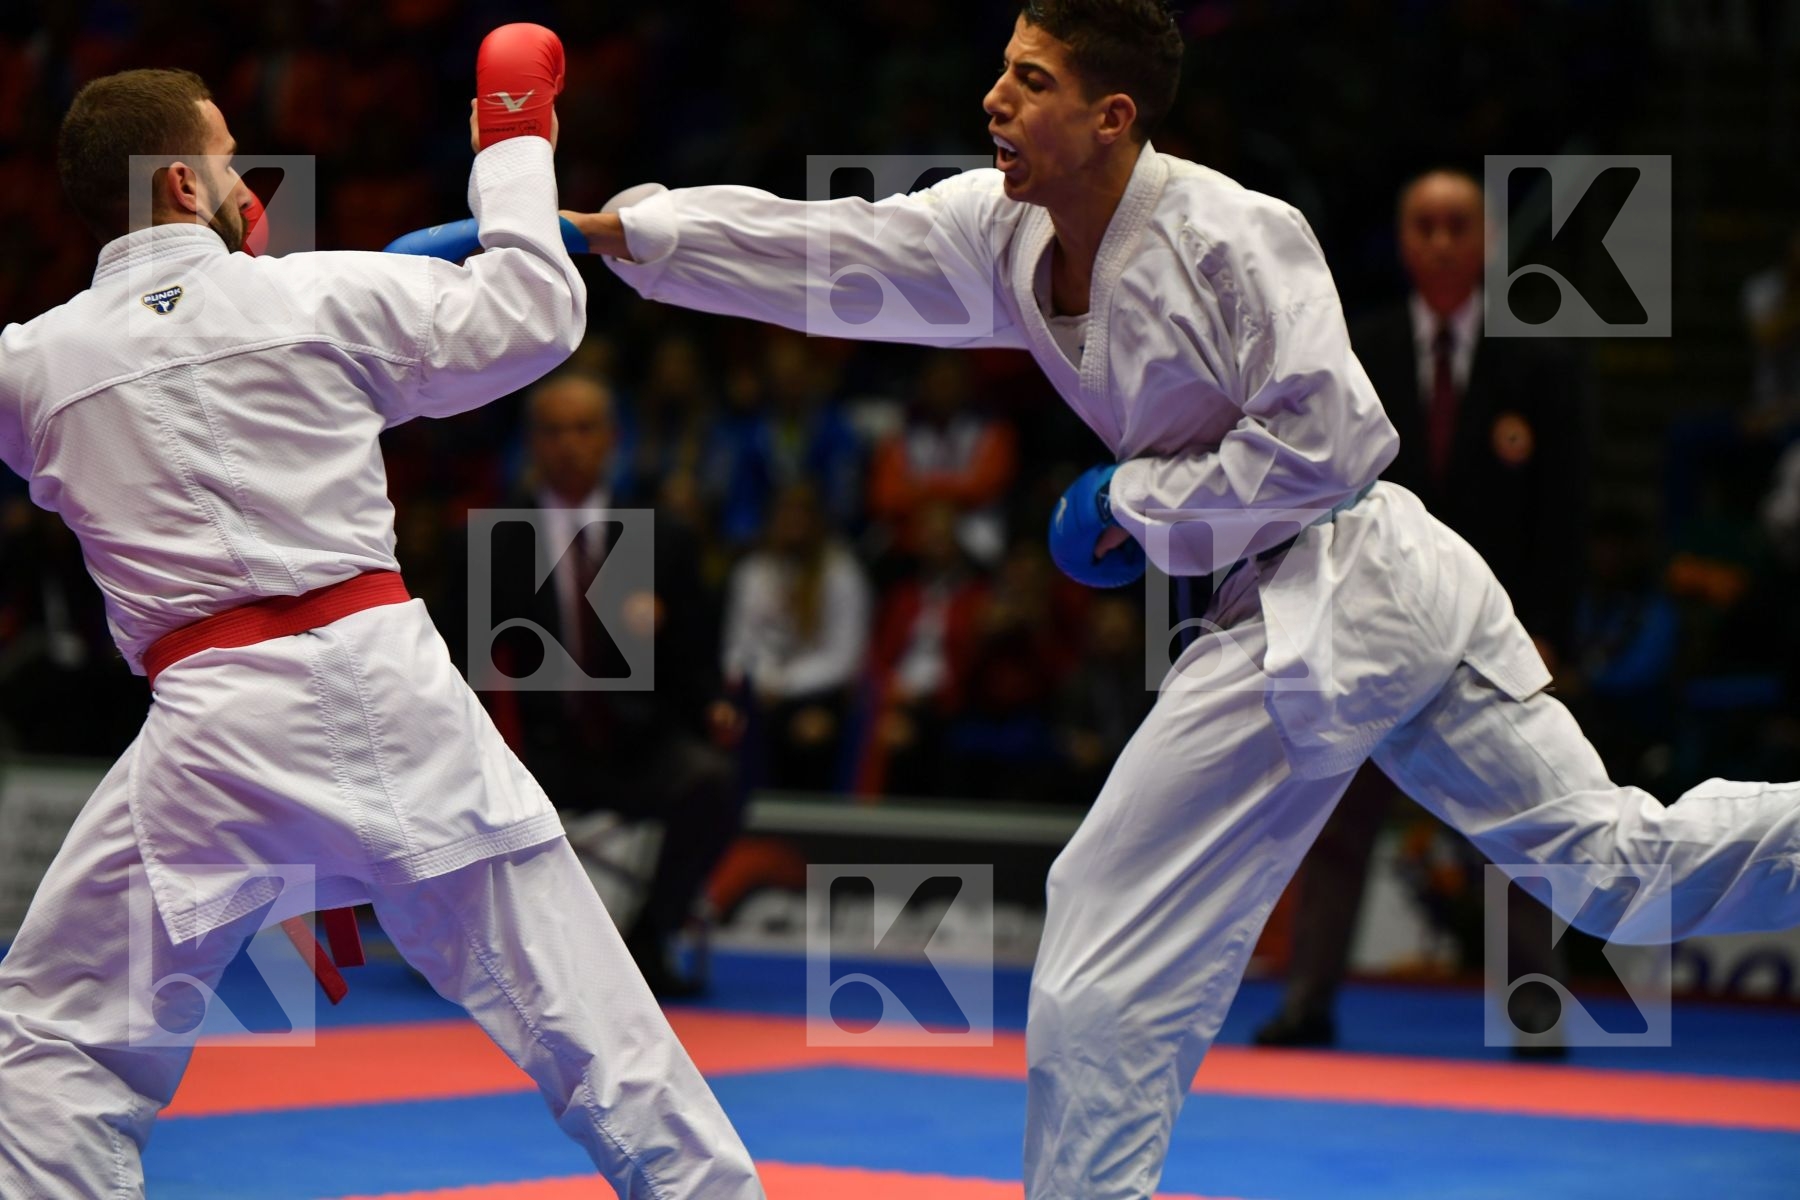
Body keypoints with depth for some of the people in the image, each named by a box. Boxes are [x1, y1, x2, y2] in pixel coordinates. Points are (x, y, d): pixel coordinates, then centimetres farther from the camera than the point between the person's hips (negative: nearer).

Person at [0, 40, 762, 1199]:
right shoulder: (322, 293, 3)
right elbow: (530, 317, 11)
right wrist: (514, 154, 26)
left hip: (213, 720, 0)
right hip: (381, 676, 1)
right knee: (580, 1009, 8)